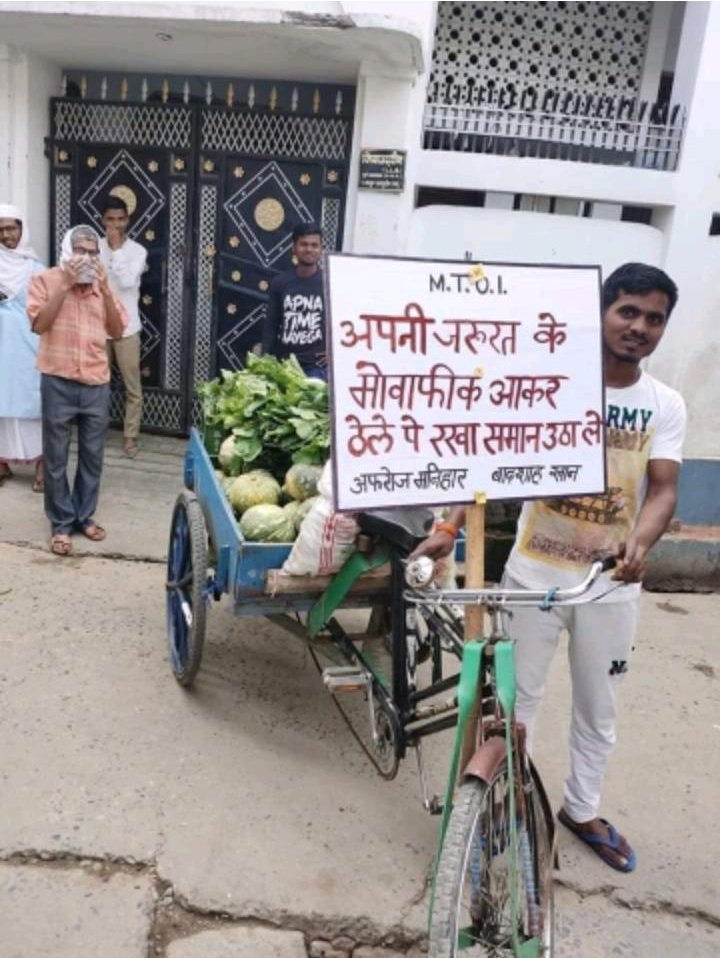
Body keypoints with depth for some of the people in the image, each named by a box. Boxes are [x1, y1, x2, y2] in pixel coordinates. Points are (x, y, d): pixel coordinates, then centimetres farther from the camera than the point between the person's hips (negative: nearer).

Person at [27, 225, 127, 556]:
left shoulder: (102, 285, 9)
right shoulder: (46, 280, -1)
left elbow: (117, 331, 1)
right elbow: (39, 324, -14)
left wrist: (105, 288, -8)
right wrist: (65, 283, -16)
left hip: (97, 384, 3)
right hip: (58, 383, -3)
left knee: (92, 456, 11)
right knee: (56, 458, 4)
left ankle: (85, 516, 26)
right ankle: (61, 523, 17)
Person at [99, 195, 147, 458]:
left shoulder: (137, 251, -5)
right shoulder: (95, 247, 2)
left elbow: (127, 281, -19)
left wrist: (117, 248, -16)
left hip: (126, 327, -2)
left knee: (133, 388, 2)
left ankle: (130, 437, 13)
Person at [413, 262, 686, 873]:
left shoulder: (666, 406, 0)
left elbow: (663, 488, -8)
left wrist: (640, 542, -30)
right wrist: (451, 528, -23)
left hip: (611, 581, 3)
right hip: (536, 569, -2)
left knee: (598, 706, 18)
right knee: (518, 696, 11)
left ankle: (582, 810, 40)